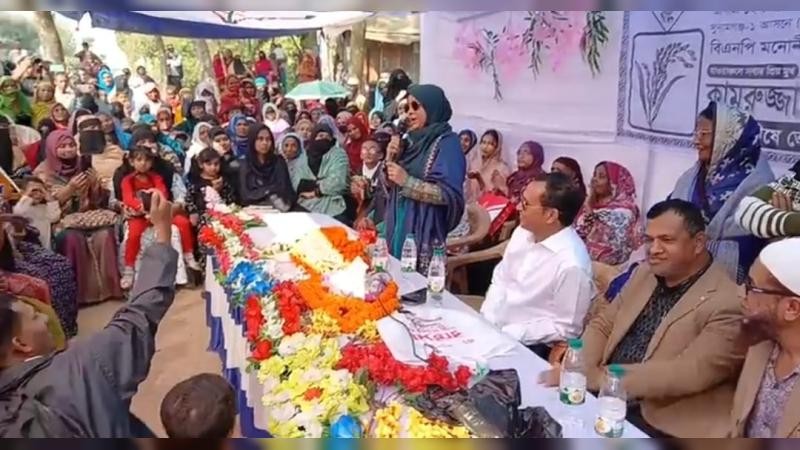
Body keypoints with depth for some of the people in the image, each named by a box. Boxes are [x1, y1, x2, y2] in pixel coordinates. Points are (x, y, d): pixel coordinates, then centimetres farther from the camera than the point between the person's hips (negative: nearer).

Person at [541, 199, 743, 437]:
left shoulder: (727, 304, -14)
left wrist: (596, 376, -27)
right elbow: (602, 325, 11)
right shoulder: (645, 273, 8)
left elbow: (689, 373, -24)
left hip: (660, 425, -6)